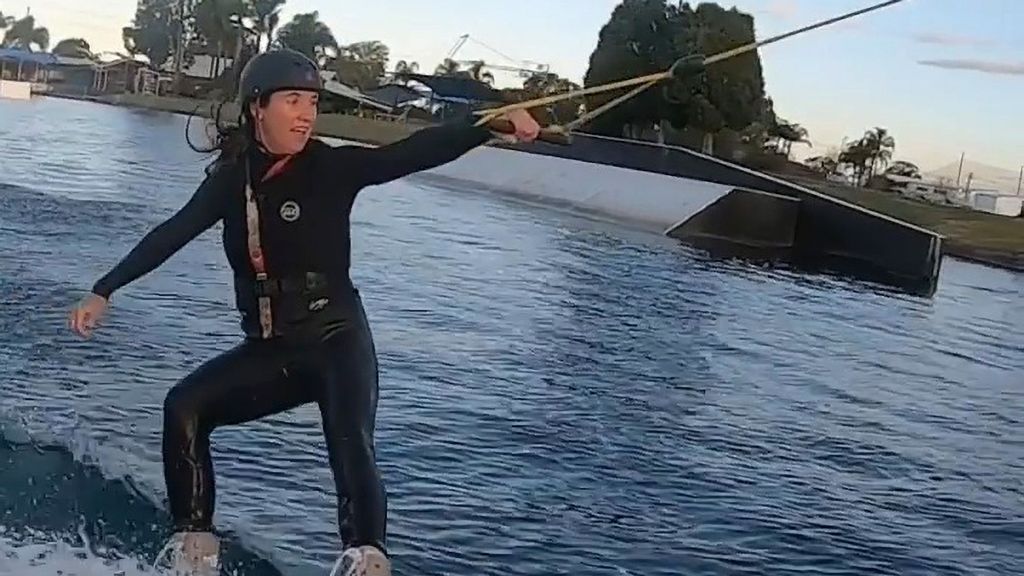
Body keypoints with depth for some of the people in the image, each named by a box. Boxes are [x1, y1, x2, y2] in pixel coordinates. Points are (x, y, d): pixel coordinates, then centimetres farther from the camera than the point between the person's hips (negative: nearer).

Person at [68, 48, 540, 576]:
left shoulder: (332, 167, -8)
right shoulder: (231, 178, 3)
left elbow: (416, 152, -18)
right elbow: (172, 235, 1)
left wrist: (497, 125, -29)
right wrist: (103, 290, -5)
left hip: (336, 341, -4)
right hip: (269, 349, 4)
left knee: (351, 447, -26)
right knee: (184, 408, -11)